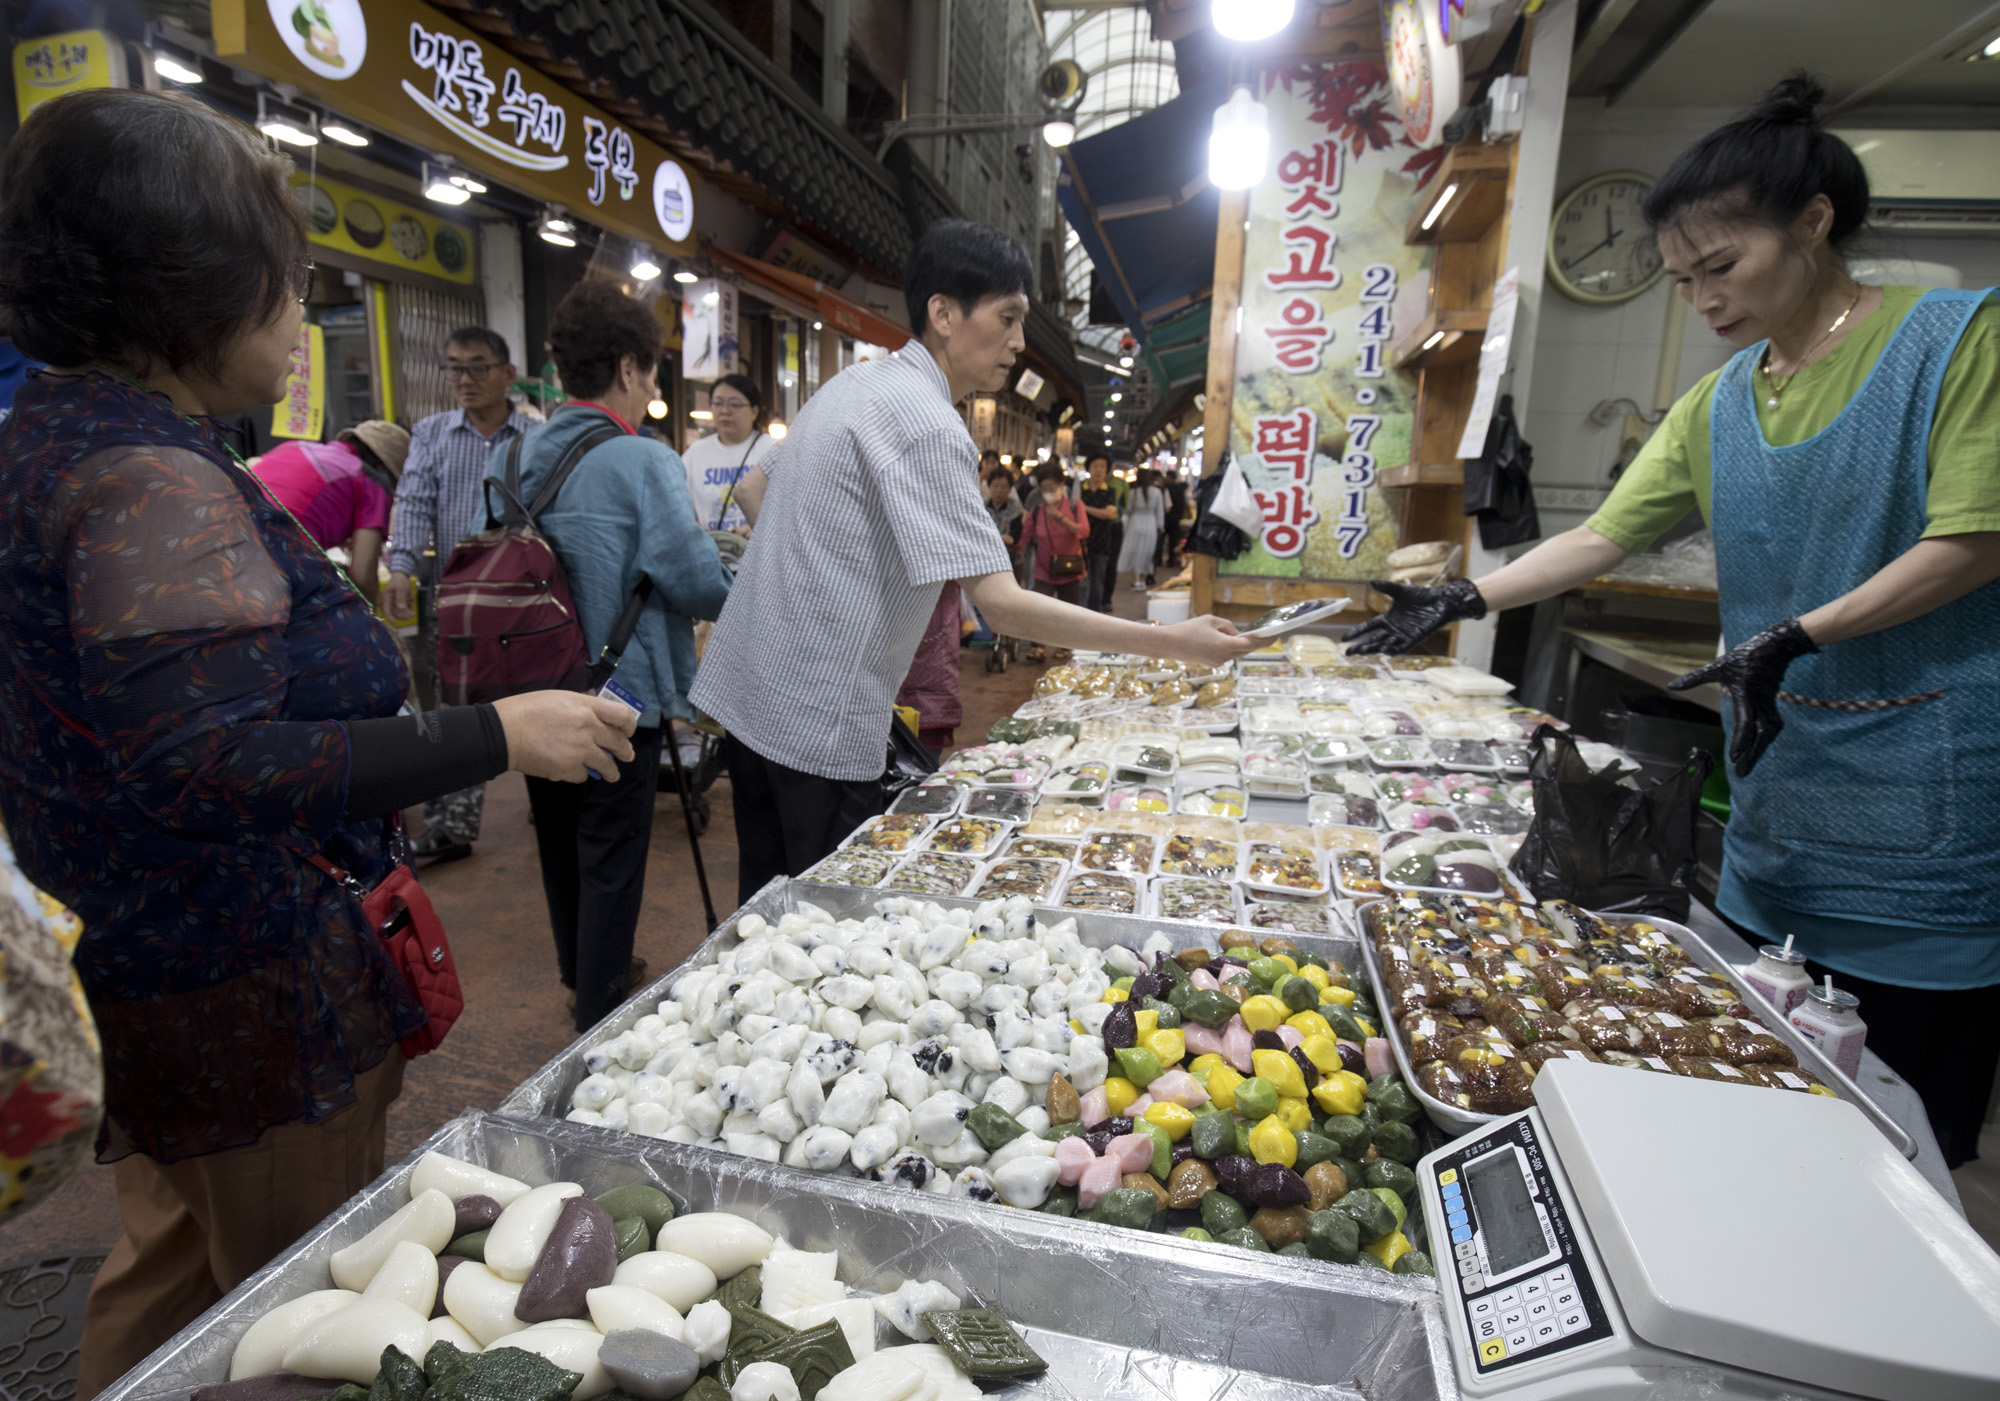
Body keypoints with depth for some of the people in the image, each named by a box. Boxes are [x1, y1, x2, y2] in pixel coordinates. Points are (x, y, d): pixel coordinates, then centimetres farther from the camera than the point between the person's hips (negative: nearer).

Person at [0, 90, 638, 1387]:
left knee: (181, 1256, 29)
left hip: (154, 965, 10)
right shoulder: (155, 483, -24)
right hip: (251, 991, -10)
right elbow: (202, 764, -32)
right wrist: (494, 736, -32)